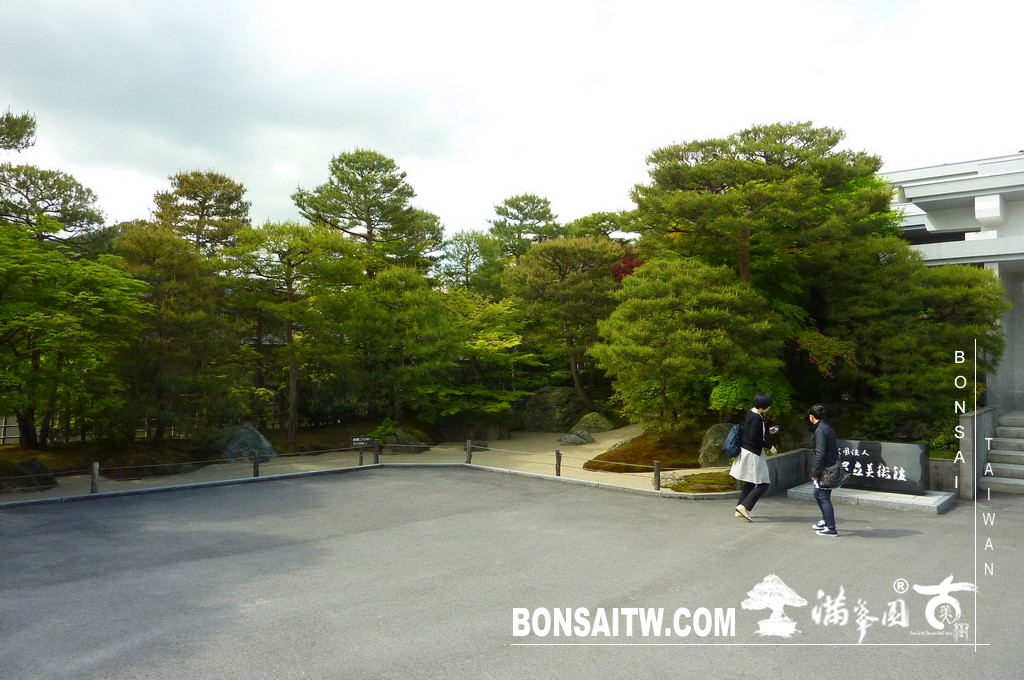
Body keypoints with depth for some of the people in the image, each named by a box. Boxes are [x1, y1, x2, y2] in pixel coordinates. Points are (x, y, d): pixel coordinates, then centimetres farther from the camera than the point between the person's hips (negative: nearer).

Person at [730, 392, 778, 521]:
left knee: (750, 483, 17)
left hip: (746, 451, 10)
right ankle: (744, 506, -10)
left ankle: (740, 511, 21)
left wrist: (768, 430, 24)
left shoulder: (750, 413, 7)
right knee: (763, 484, -4)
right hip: (753, 454, -10)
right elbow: (754, 437, -25)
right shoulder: (757, 418, -21)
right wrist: (769, 446, -16)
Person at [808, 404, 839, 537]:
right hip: (831, 467, 10)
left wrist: (815, 472, -17)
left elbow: (820, 453, -23)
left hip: (825, 469, -10)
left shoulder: (819, 430, -19)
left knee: (824, 497, -2)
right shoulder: (827, 428, 10)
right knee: (818, 494, 22)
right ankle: (825, 520, 33)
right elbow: (835, 449, 16)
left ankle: (831, 528, 3)